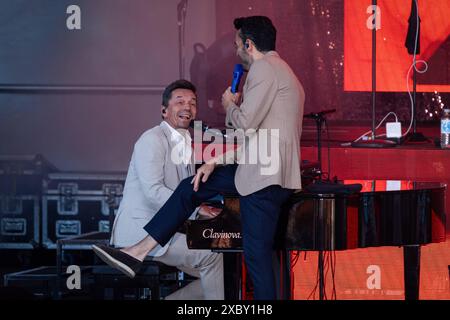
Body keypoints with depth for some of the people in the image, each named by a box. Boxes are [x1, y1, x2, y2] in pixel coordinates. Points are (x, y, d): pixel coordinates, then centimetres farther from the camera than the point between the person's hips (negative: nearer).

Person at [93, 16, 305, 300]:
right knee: (191, 187, 13)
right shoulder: (280, 71, 23)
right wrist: (217, 162, 16)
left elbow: (247, 122, -20)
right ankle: (138, 253, 12)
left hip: (263, 175, -10)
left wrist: (230, 106, 4)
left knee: (257, 253, -8)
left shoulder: (264, 69, -10)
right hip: (263, 170, 10)